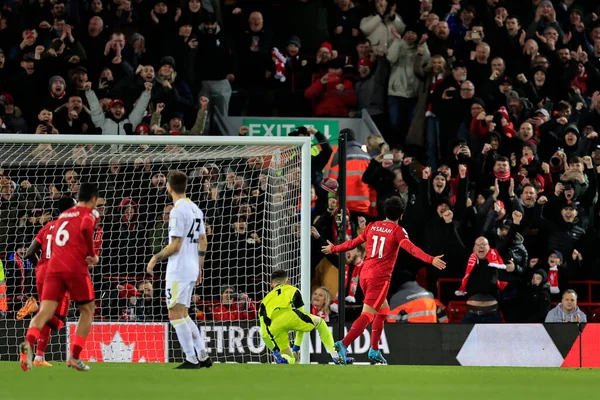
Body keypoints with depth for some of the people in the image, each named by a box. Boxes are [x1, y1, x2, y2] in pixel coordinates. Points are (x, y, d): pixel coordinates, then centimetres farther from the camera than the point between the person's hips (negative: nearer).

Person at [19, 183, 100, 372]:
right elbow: (86, 228, -17)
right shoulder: (90, 213, 5)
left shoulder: (63, 215, 24)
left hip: (54, 267, 4)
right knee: (87, 310, 15)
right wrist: (93, 255, -5)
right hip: (75, 268, -4)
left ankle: (29, 342, -38)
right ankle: (74, 356, 6)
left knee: (45, 312, -8)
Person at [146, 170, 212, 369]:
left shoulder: (178, 211, -15)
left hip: (178, 269, -9)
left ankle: (191, 359, -10)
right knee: (183, 315, 17)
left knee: (175, 314, -6)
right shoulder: (195, 209, 13)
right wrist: (199, 268, 23)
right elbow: (203, 241, 17)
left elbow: (175, 245, -18)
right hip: (191, 269, 9)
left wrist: (156, 258, -4)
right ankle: (203, 356, 14)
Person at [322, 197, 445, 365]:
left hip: (365, 274, 7)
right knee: (367, 315, -11)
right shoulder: (397, 230, -5)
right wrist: (431, 259, -30)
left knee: (383, 310, 23)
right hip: (380, 277, -7)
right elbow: (410, 248, -21)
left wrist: (334, 249, 37)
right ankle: (343, 345, -27)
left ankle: (374, 351, 23)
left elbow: (353, 243, 20)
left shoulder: (372, 227, 11)